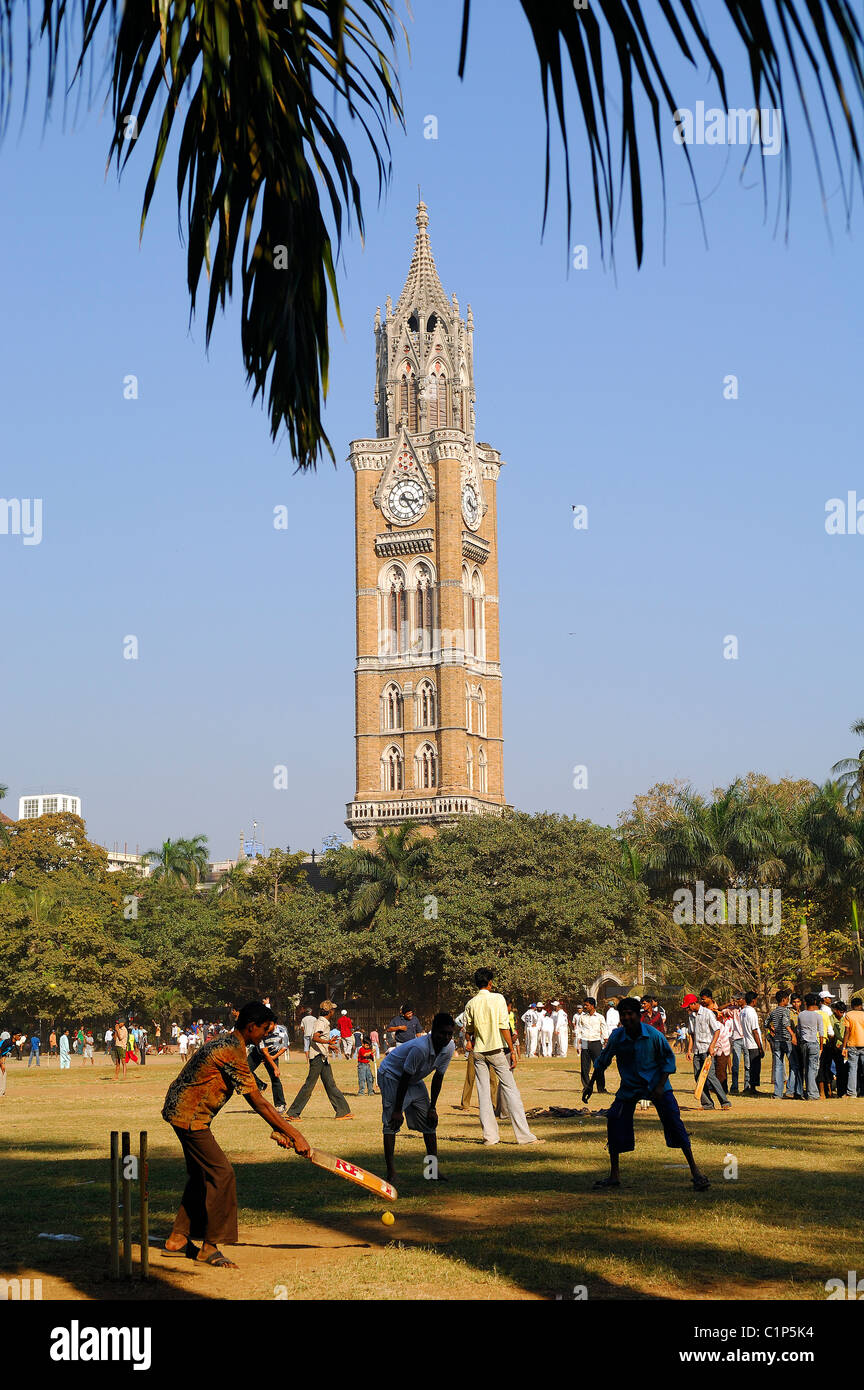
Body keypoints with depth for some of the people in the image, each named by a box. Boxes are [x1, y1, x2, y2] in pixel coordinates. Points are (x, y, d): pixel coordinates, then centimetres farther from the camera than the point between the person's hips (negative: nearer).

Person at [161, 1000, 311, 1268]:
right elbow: (257, 1101, -22)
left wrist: (277, 1129, 5)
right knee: (221, 1174, -10)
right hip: (189, 1116, -11)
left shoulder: (226, 1042, 11)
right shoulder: (232, 1052, -22)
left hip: (181, 1112, 11)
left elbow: (253, 1097, 11)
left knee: (202, 1174, 18)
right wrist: (294, 1134, -19)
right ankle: (209, 1248, -4)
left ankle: (177, 1241, 25)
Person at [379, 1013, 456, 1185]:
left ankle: (433, 1169, 9)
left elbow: (438, 1077, -3)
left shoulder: (449, 1048, -14)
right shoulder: (420, 1048, -36)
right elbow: (405, 1078, -28)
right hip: (392, 1075, -7)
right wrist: (397, 1110, -23)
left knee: (429, 1121, 3)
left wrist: (432, 1108, 0)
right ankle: (391, 1173, -18)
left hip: (415, 1080, 8)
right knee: (391, 1122, -17)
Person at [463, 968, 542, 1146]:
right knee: (510, 1089, -3)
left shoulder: (470, 1004, 4)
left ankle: (490, 1135, 5)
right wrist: (512, 1051, -7)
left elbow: (468, 1032, 11)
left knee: (483, 1093, 7)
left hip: (479, 1052, 3)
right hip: (497, 1050, -3)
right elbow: (504, 1027, -10)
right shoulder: (498, 999, -5)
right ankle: (524, 1135, -7)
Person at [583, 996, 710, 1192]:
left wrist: (660, 1086, -14)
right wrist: (590, 1085, 8)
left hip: (656, 1085, -2)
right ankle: (614, 1175, 6)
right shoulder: (617, 1037, -12)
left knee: (673, 1121, -13)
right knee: (614, 1120, -8)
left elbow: (669, 1059, -5)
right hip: (629, 1087, 2)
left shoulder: (654, 1035, -17)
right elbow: (602, 1061, 5)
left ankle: (695, 1171, -5)